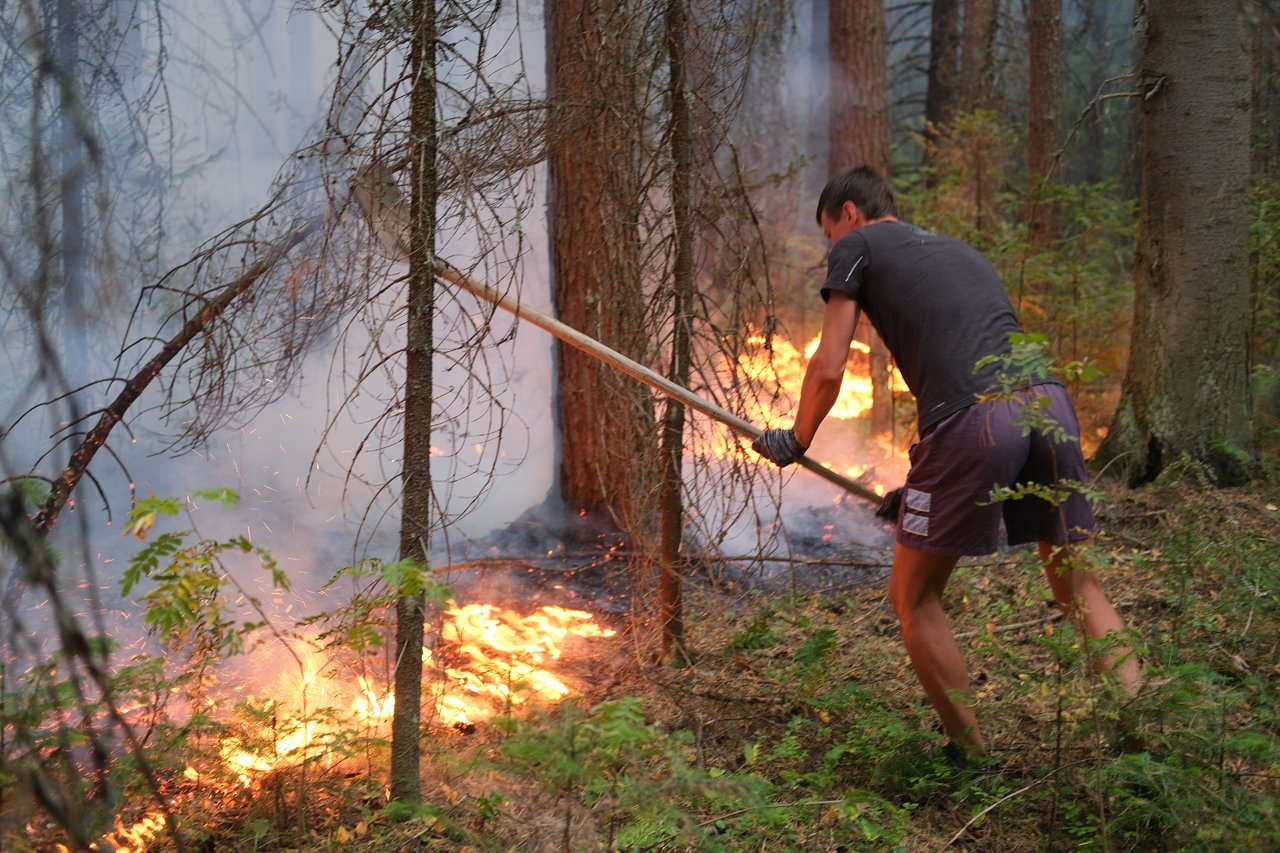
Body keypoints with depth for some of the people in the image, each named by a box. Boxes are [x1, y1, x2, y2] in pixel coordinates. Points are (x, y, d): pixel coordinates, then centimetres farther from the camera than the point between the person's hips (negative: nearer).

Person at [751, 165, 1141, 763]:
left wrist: (795, 441, 27)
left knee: (914, 598, 10)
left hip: (973, 419, -6)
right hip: (1048, 400, 6)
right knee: (1078, 587, 17)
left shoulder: (857, 246, 16)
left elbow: (828, 369, 9)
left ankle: (973, 759, 11)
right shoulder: (959, 251, 34)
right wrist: (921, 487, 41)